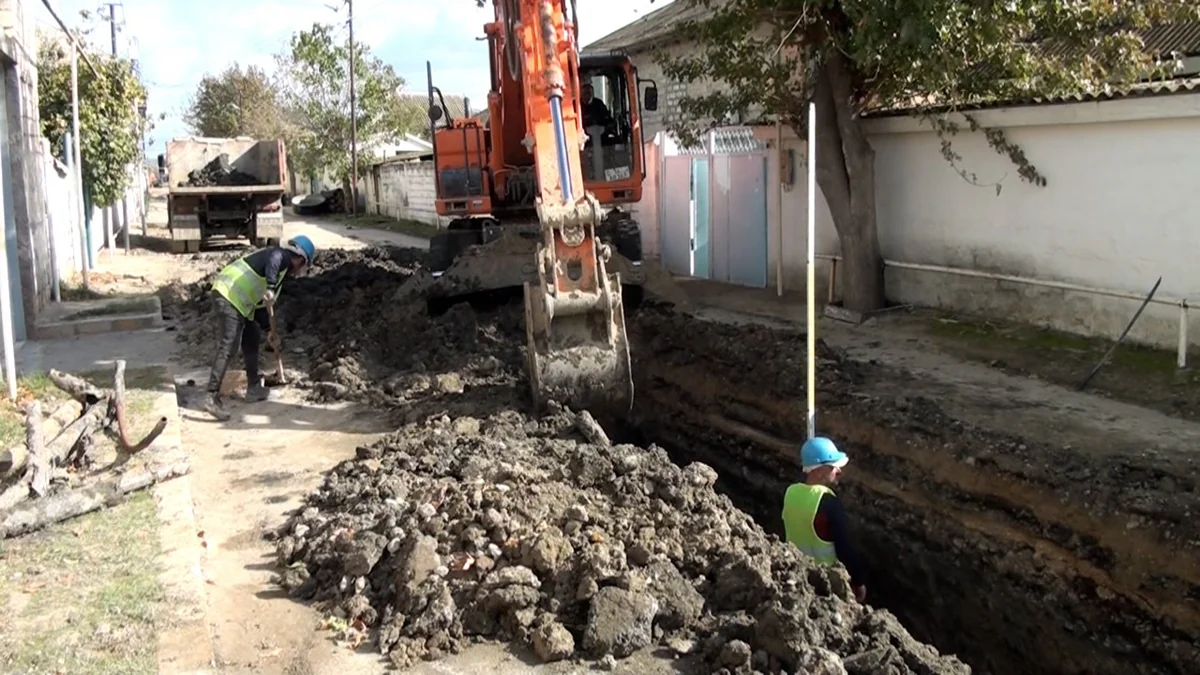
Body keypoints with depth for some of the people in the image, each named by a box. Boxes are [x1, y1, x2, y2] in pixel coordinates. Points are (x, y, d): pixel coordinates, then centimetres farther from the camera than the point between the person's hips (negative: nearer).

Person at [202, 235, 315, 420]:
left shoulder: (282, 270, 25)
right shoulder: (281, 255, -3)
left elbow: (260, 303, 30)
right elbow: (272, 261, -31)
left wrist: (270, 331, 31)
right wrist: (270, 288, -43)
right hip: (228, 296, -11)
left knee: (251, 341, 21)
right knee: (228, 348, -16)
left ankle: (254, 388, 33)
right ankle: (212, 398, -20)